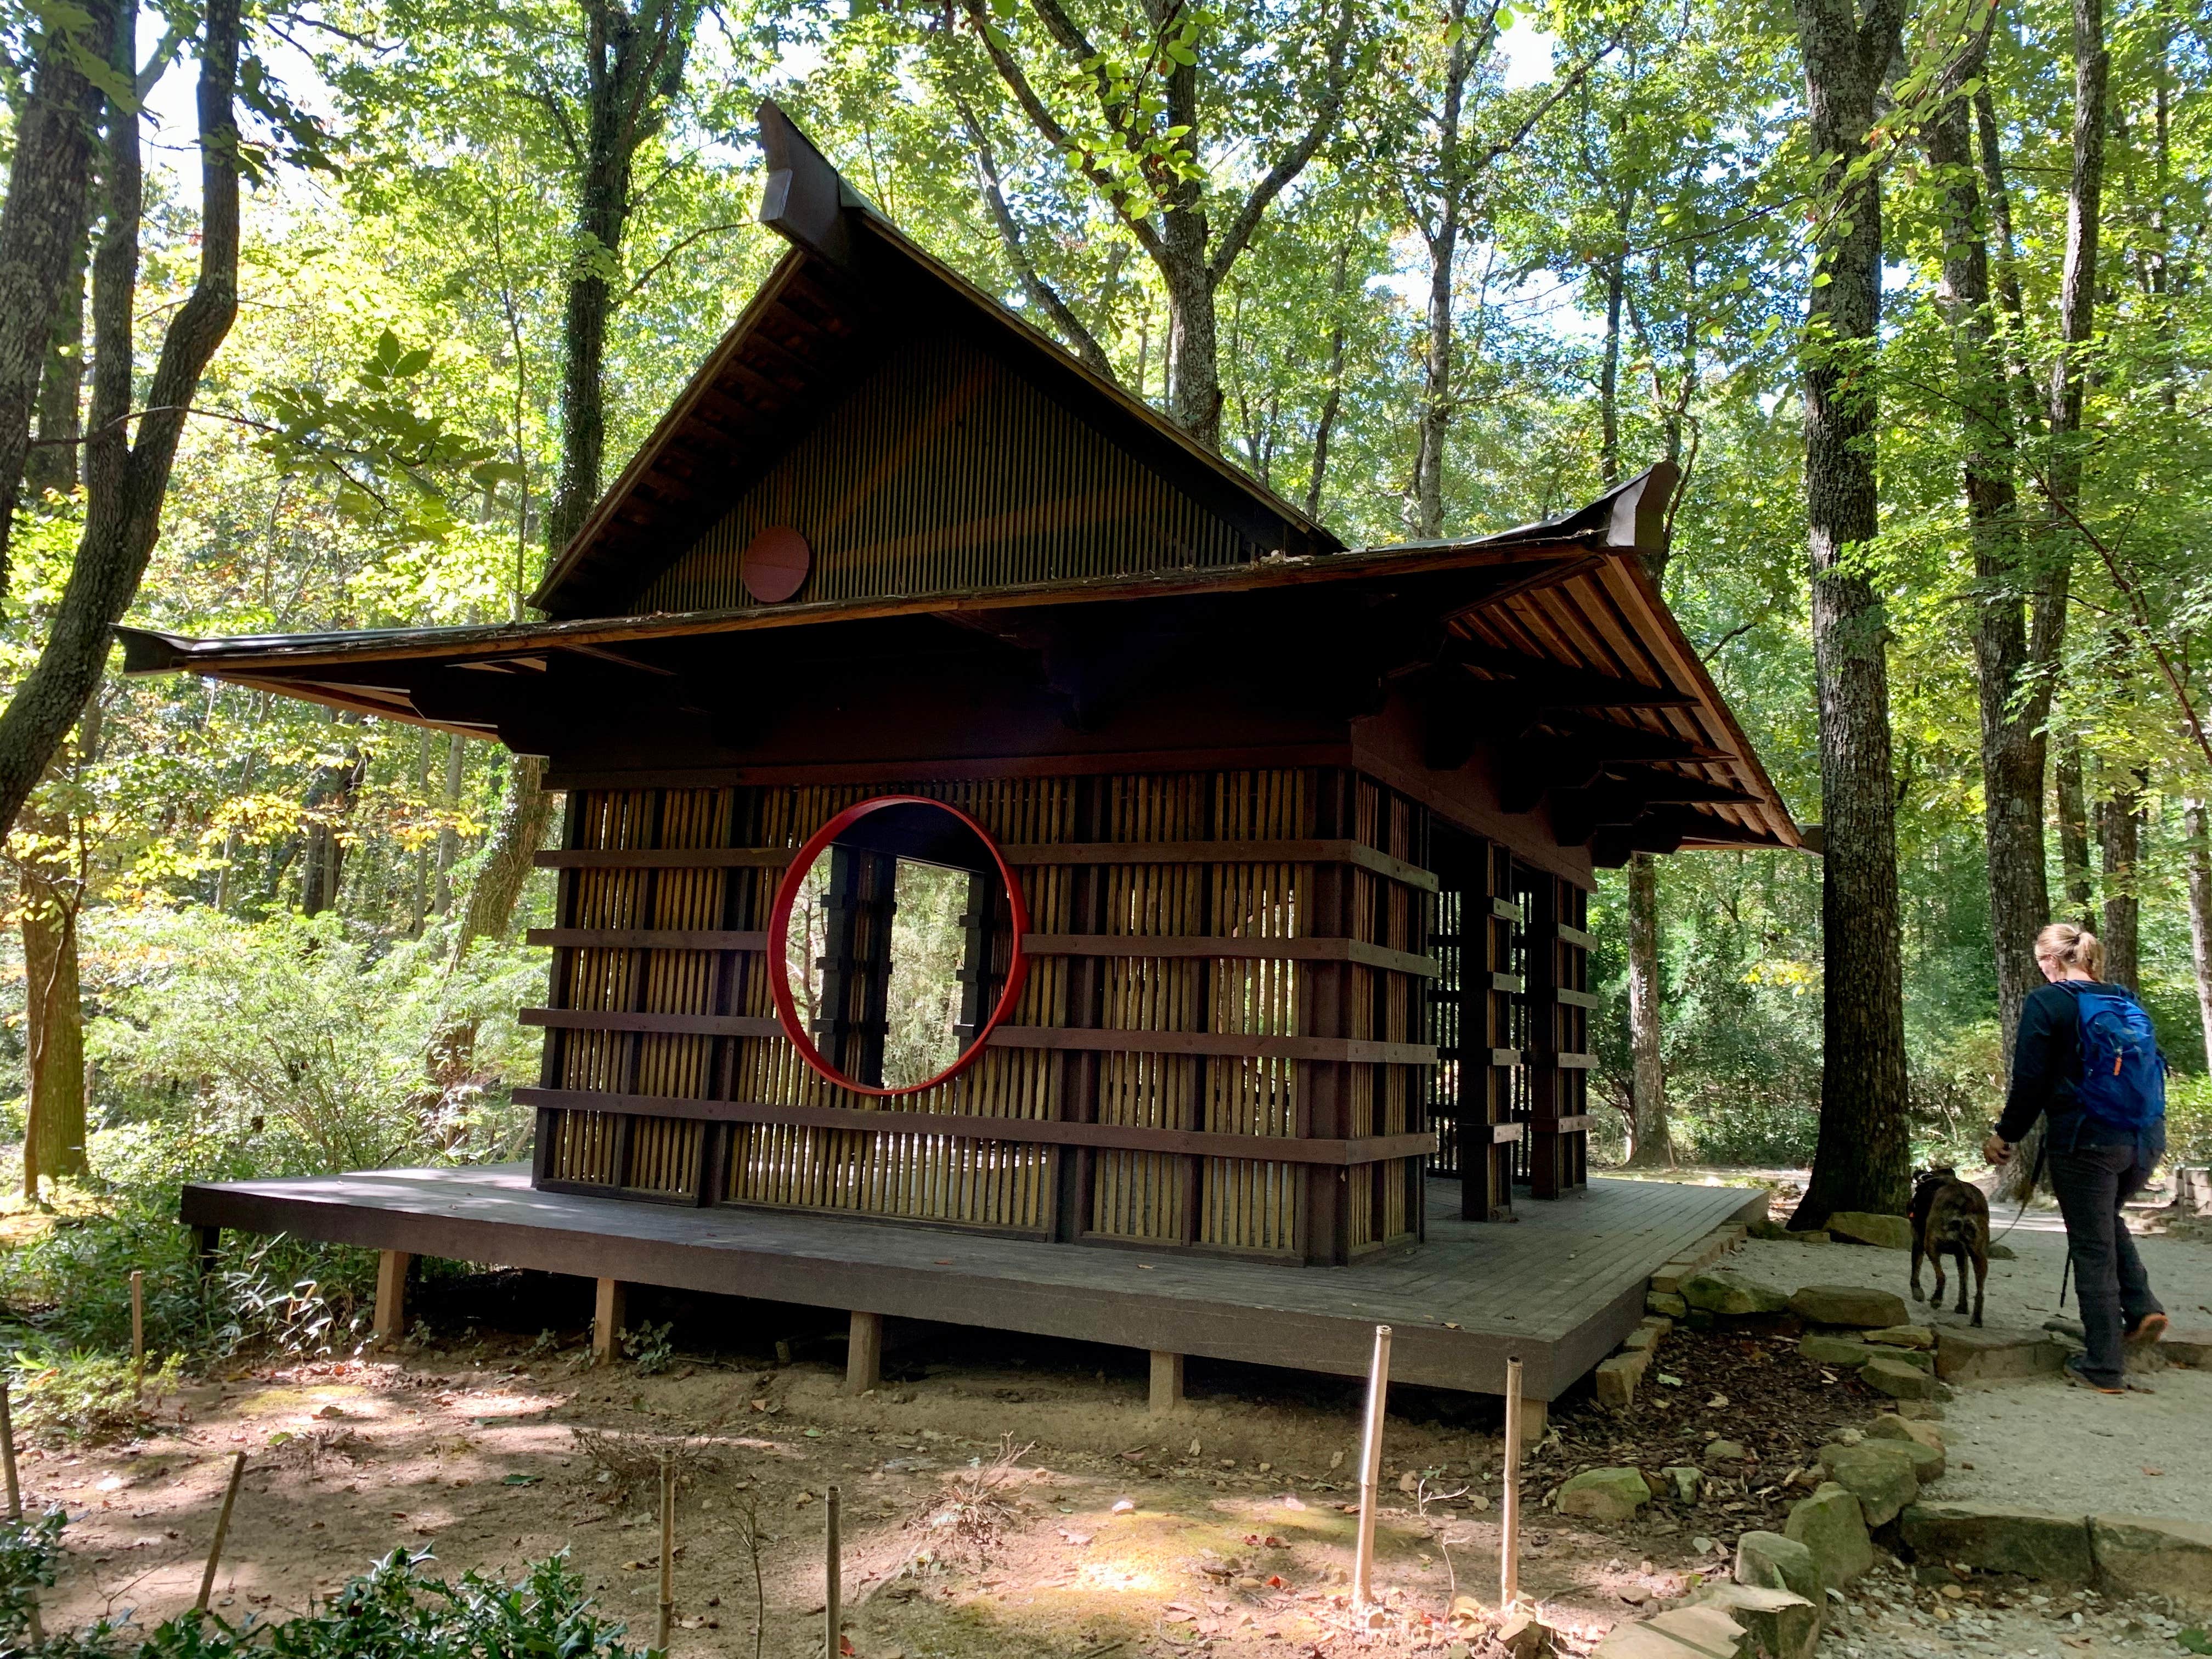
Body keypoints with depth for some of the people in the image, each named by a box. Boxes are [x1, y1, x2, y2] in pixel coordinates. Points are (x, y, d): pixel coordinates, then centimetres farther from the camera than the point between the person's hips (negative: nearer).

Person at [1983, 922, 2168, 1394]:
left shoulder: (2047, 1002, -6)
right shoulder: (2128, 1004, 12)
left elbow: (2031, 1081, -10)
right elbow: (2153, 1070, 15)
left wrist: (2006, 1136, 1)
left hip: (2085, 1141, -6)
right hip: (2143, 1143, 6)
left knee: (2092, 1249, 3)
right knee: (2106, 1219, 30)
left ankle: (2104, 1368, 7)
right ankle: (2142, 1308, 14)